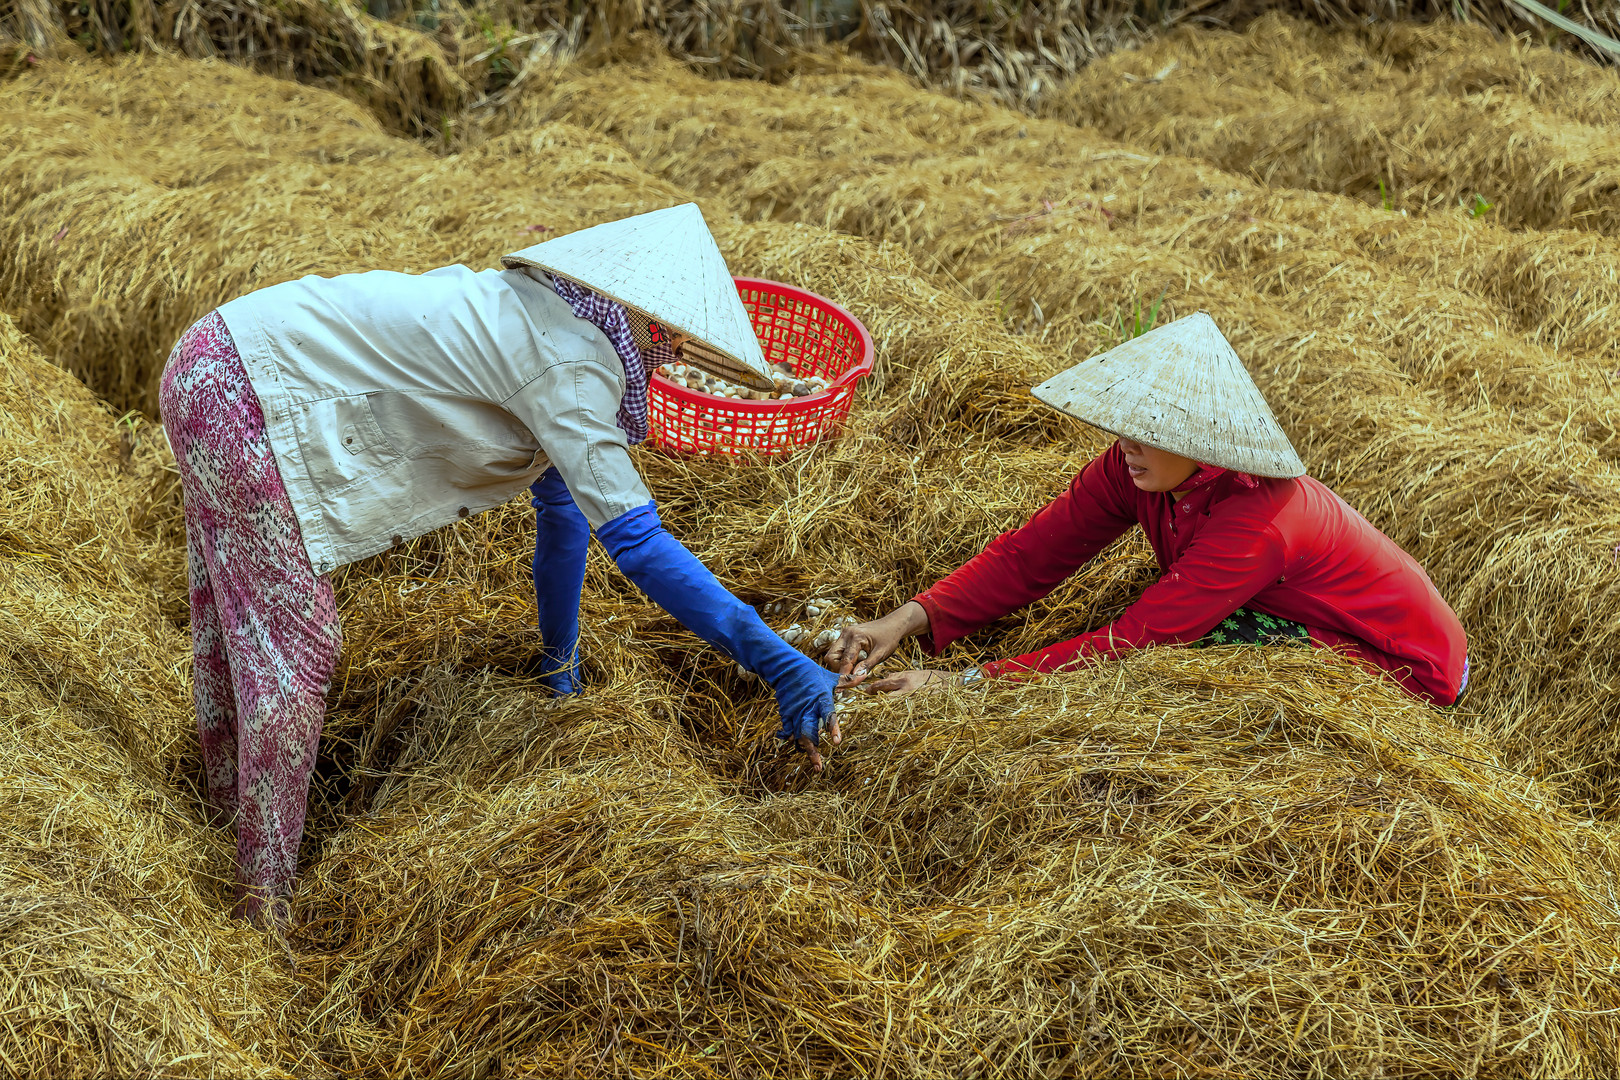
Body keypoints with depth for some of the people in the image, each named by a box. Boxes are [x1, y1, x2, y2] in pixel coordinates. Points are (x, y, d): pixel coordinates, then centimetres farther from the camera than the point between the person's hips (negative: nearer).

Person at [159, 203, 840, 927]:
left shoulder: (550, 319, 12)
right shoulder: (572, 365, -19)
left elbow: (563, 504, 20)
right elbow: (635, 540, -26)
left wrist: (559, 664, 29)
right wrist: (775, 661, -25)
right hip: (245, 398, -10)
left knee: (242, 627, 25)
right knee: (294, 646, -1)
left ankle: (232, 810, 46)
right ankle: (263, 904, 13)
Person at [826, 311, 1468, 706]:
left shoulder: (1258, 521, -35)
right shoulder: (1137, 467, -13)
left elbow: (1129, 646, -38)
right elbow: (1032, 554, -13)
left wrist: (961, 684, -40)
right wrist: (909, 619, -27)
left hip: (1406, 673, -7)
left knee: (1194, 634, -27)